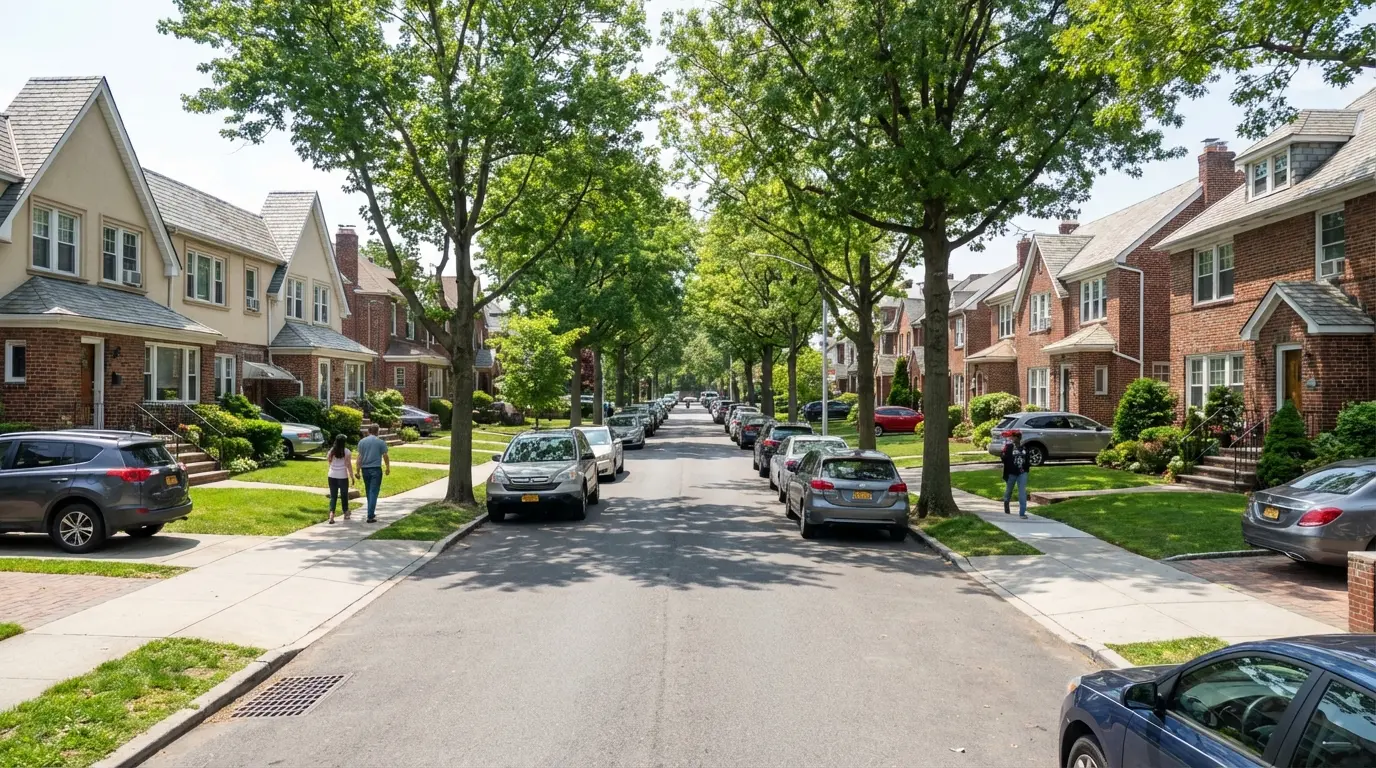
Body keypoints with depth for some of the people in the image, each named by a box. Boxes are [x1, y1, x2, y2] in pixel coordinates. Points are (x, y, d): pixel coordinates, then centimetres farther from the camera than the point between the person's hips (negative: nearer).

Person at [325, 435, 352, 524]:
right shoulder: (346, 451, -9)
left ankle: (331, 514, -13)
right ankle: (346, 514, 26)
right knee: (344, 495, 12)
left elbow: (329, 462, 10)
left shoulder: (331, 451, 2)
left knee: (333, 496, 5)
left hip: (332, 476, 3)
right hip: (343, 476, -3)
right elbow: (348, 465, -9)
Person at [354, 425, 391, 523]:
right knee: (374, 492, -5)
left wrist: (357, 471, -1)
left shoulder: (362, 442, 4)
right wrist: (388, 468, 13)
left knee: (368, 492, 16)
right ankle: (370, 516, -11)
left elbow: (359, 457, -1)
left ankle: (371, 513, 27)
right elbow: (385, 456, -1)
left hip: (365, 469, 3)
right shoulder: (381, 442, -3)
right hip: (376, 469, -3)